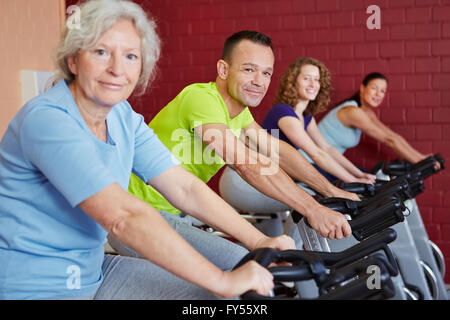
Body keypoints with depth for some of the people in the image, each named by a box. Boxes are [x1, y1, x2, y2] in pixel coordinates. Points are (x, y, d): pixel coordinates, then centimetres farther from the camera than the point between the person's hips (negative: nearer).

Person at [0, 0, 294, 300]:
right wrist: (222, 281, -30)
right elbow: (123, 216, -30)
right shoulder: (46, 119, -23)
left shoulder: (124, 118, 3)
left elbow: (184, 187, 0)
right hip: (32, 287, -8)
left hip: (91, 272, 8)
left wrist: (258, 241, -9)